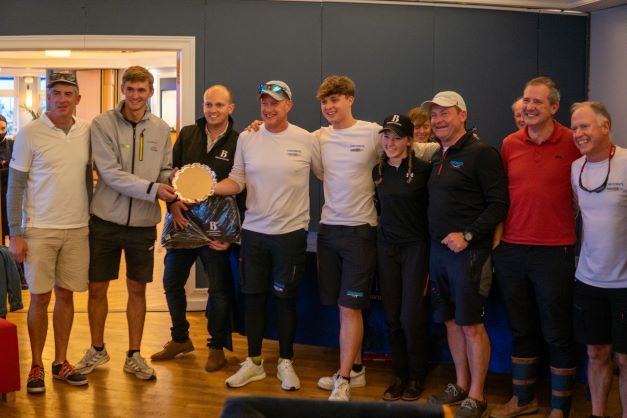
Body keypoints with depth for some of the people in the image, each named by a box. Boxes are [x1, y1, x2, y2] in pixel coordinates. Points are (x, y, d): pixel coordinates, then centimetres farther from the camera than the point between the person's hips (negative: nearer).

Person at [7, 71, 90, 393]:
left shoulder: (86, 133, 5)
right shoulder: (30, 133, -6)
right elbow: (14, 188, -4)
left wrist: (91, 221, 13)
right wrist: (15, 234, -8)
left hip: (77, 229, 3)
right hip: (40, 230, -3)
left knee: (66, 295, 9)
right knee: (40, 297, 2)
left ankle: (61, 362, 21)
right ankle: (36, 366, 15)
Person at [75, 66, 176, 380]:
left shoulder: (161, 129, 2)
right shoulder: (102, 124, -8)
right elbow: (110, 174, -16)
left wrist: (172, 195, -12)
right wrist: (152, 189, -22)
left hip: (143, 224, 2)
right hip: (105, 221, -2)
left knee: (137, 289, 11)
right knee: (97, 287, 8)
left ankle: (134, 355, 25)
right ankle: (97, 349, 29)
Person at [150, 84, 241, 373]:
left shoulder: (238, 142, -6)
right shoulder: (187, 135, 5)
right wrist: (172, 203, -10)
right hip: (182, 221, 4)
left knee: (219, 289, 4)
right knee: (172, 282, 12)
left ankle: (217, 347, 21)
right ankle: (180, 339, 31)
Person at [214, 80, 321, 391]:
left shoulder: (306, 140, -5)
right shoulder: (247, 138, 1)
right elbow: (237, 181, 3)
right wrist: (211, 188, -15)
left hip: (291, 232, -2)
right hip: (254, 231, 3)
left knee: (286, 298, 7)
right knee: (253, 296, 10)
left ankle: (285, 362, 23)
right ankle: (253, 362, 24)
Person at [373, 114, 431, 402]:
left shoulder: (423, 169, -12)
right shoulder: (377, 171, 4)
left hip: (415, 247, -5)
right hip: (386, 247, 5)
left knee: (411, 319, -2)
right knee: (392, 318, 8)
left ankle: (416, 377, 18)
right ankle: (400, 375, 23)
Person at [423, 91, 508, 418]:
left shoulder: (481, 154, -9)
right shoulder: (438, 158, 15)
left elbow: (498, 204, -13)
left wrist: (468, 235, -19)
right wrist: (435, 241, 9)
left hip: (468, 252, -7)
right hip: (438, 250, 7)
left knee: (471, 324, -2)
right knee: (451, 322, 13)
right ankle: (461, 385, 27)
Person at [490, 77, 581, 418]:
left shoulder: (572, 143, -5)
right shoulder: (509, 144, 6)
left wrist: (564, 224, -4)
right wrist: (498, 235, 10)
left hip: (554, 252, -4)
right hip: (511, 250, 4)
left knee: (558, 334, 5)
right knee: (521, 330, 15)